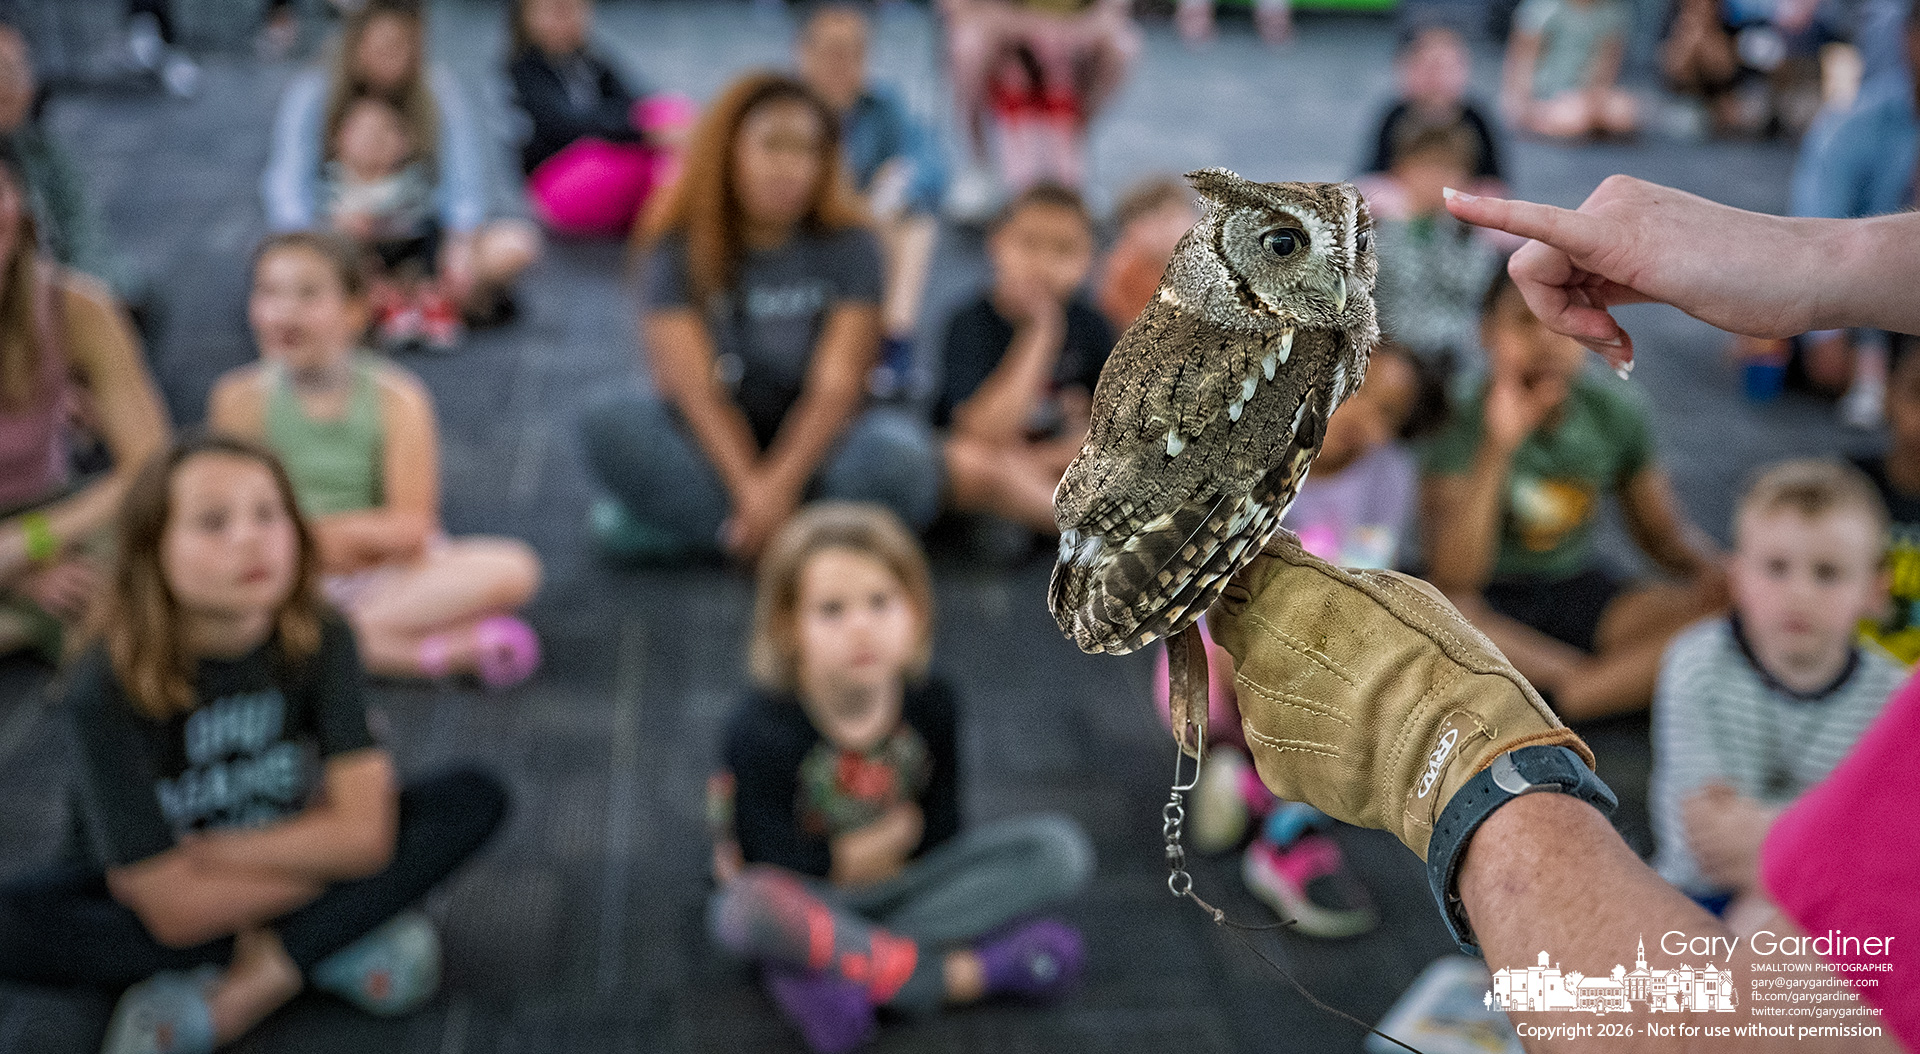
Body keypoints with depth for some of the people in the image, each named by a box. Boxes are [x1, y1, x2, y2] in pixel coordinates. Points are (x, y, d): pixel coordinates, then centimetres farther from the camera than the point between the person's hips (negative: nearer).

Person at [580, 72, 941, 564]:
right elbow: (696, 391, -15)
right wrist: (749, 491, -30)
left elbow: (837, 383, -14)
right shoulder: (681, 248, -6)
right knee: (610, 426, -28)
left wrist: (780, 484, -28)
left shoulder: (847, 245, -4)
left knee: (901, 456, -32)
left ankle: (693, 523, -23)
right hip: (717, 446, 0)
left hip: (813, 443, 0)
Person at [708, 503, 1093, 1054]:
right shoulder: (761, 731, -22)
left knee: (1061, 848, -17)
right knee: (744, 912, -41)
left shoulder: (932, 704, -10)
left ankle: (842, 970, -24)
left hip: (902, 880, 4)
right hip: (809, 897, -4)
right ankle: (962, 973, -29)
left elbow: (939, 825, -6)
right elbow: (770, 861, -21)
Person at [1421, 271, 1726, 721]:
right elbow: (1451, 580, -28)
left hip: (1582, 587, 4)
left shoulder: (1613, 410, -4)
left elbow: (1664, 530, 9)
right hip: (1491, 607, -4)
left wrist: (1715, 573, -15)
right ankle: (1631, 678, -23)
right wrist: (1497, 447, -35)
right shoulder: (1462, 425, -17)